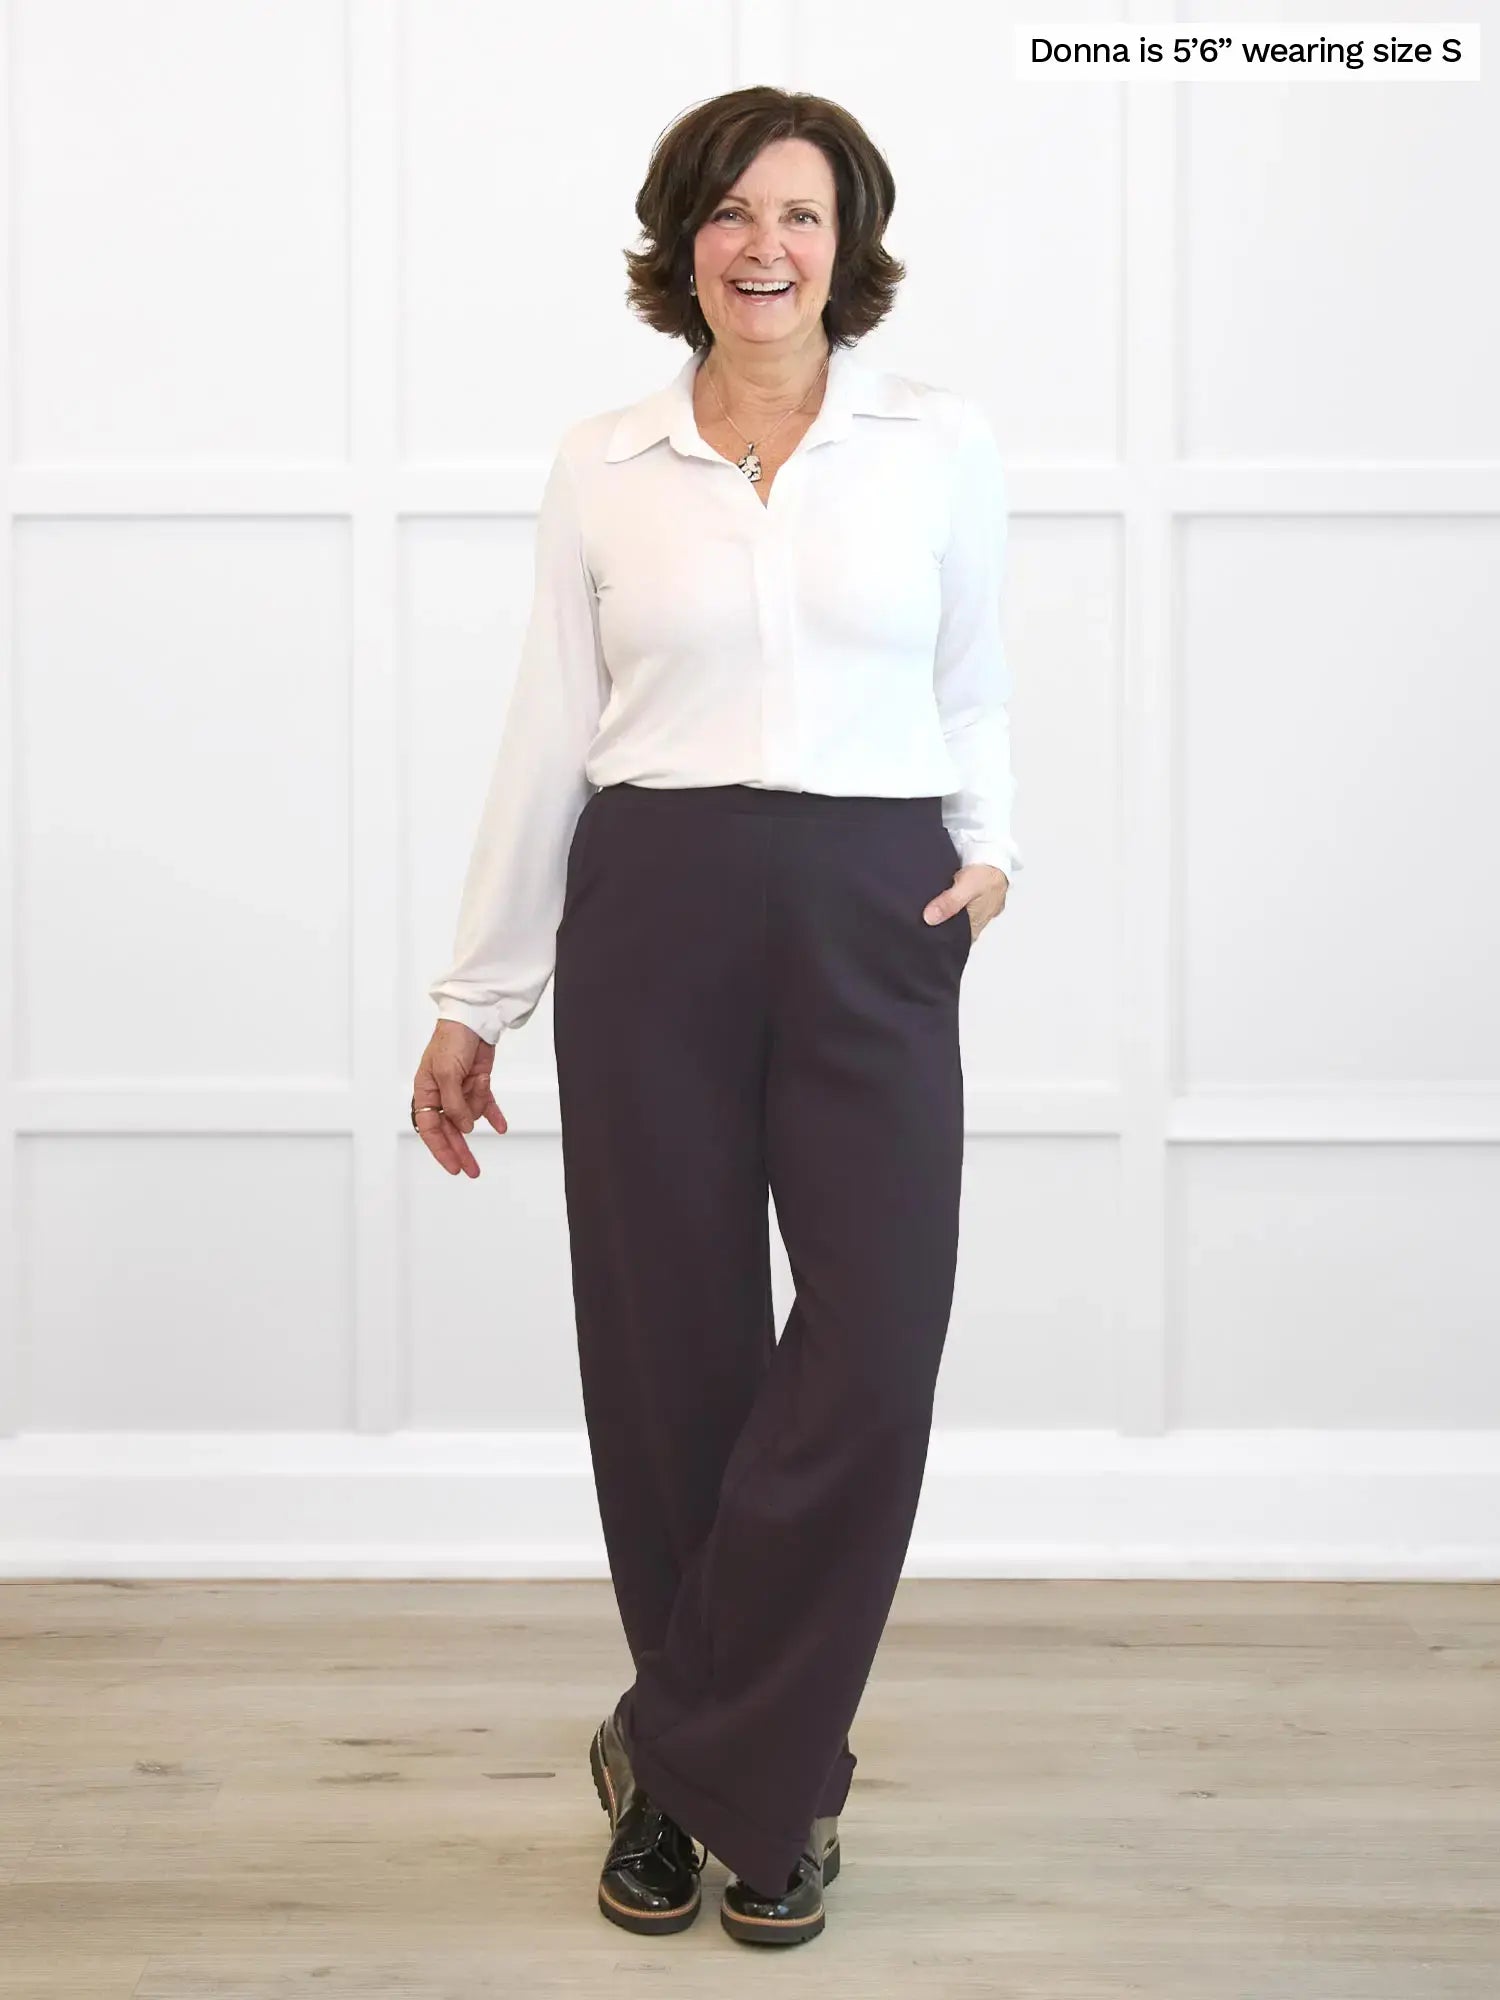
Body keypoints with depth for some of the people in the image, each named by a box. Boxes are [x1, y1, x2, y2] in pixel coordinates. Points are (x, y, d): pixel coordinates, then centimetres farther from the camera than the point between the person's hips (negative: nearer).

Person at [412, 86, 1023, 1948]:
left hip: (870, 923, 0)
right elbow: (548, 734, 9)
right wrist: (476, 997, 10)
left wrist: (990, 847, -3)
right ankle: (743, 1776, 24)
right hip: (652, 919, 0)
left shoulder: (942, 444, 6)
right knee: (671, 1363, 4)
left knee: (873, 1360, -9)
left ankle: (688, 1754, 12)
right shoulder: (599, 466, 6)